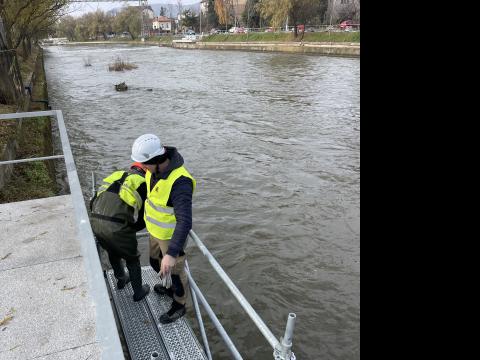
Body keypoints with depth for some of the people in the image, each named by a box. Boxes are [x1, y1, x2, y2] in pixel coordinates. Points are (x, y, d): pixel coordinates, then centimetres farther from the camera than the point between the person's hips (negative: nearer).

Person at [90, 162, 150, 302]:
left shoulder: (115, 175, 20)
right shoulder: (144, 184, 7)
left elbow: (92, 203, 19)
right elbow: (143, 217, 6)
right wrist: (129, 230, 22)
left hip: (95, 222, 5)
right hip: (117, 227, -5)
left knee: (113, 252, 33)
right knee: (132, 259, 21)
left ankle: (121, 280, 53)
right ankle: (139, 292, 35)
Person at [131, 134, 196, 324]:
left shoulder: (179, 181, -39)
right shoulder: (157, 166, -13)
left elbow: (185, 222, -43)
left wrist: (172, 253, -49)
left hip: (172, 235, -8)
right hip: (156, 230, 9)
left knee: (174, 271, 15)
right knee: (156, 262, 30)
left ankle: (179, 306, 42)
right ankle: (171, 289, 58)